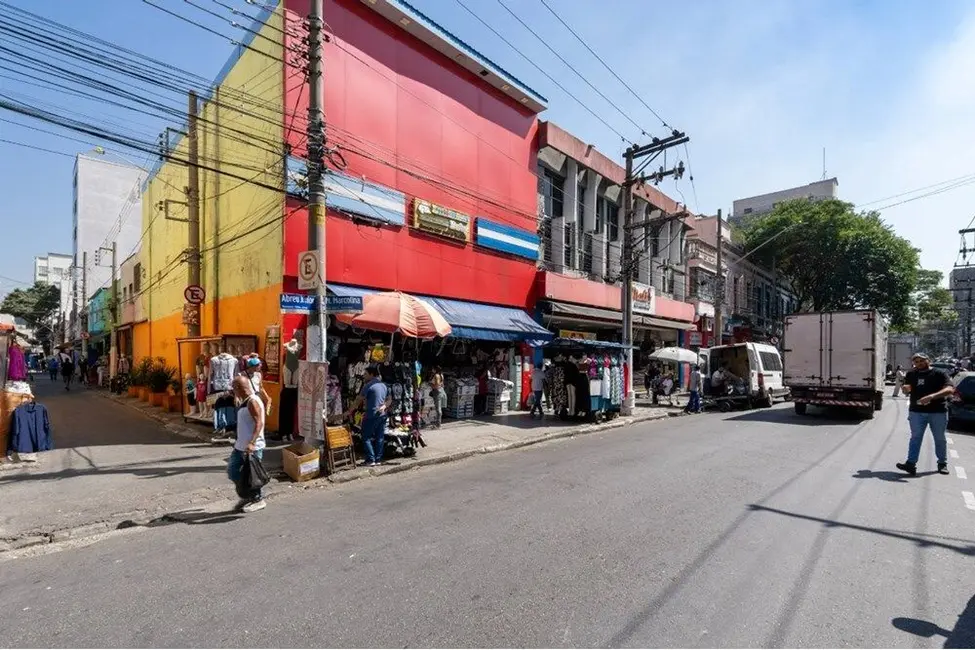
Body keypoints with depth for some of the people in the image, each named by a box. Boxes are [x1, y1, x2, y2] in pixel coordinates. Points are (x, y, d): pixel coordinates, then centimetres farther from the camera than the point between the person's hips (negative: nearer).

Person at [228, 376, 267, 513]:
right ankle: (246, 496, 28)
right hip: (241, 445, 10)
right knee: (232, 470, 14)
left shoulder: (253, 401, -18)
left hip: (252, 447, -10)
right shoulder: (243, 402, 12)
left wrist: (252, 443, -33)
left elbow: (259, 423, -26)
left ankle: (258, 500, 18)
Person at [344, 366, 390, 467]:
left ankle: (371, 460, -4)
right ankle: (378, 460, 12)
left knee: (367, 438, 1)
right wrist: (384, 406, -4)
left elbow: (358, 400, -9)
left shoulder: (369, 385, -11)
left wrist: (349, 411, -2)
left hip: (371, 416, -7)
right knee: (379, 438, 9)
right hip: (382, 415, 7)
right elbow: (388, 400, 14)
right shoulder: (384, 385, 13)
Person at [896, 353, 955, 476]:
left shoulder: (939, 374, -2)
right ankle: (911, 464, -8)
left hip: (938, 412, -2)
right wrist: (906, 388, -8)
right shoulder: (911, 375, 9)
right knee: (915, 437, -3)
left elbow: (950, 389, -16)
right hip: (917, 411, 2)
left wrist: (932, 396, -31)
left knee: (939, 438, 12)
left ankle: (942, 463, 27)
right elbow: (906, 390, 18)